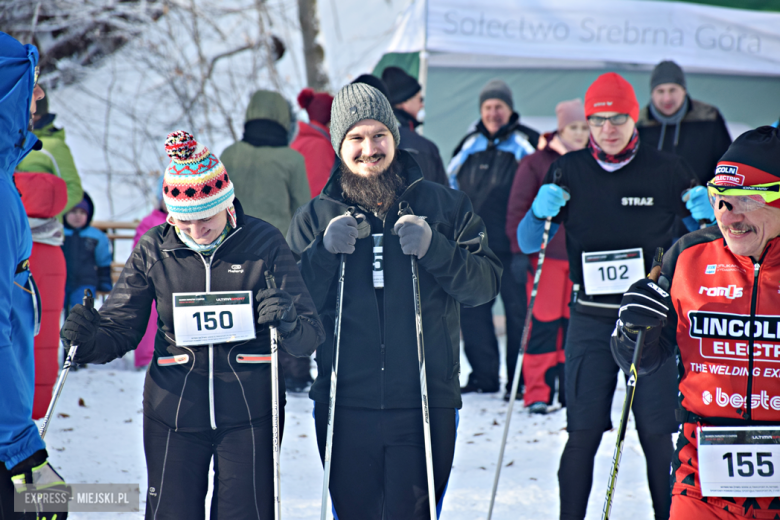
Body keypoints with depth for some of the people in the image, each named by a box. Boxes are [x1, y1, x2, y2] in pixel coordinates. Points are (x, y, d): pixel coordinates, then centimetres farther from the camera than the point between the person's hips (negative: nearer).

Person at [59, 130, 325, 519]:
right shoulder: (153, 250, 1)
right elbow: (120, 330, 6)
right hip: (174, 413, 1)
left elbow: (310, 337, -5)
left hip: (249, 413, -1)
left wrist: (288, 323, -28)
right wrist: (88, 339, -16)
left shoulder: (263, 243, -4)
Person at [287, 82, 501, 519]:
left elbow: (486, 282, -1)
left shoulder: (443, 206, 6)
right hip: (346, 405, 2)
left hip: (425, 402, -2)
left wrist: (434, 250, -16)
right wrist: (325, 250, -12)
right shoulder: (316, 218, 9)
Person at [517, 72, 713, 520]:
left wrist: (707, 215, -10)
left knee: (656, 434, 0)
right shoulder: (568, 172, 5)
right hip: (591, 320, 1)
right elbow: (529, 244, 10)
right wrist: (540, 212, -11)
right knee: (583, 433, -3)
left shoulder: (667, 170, 2)